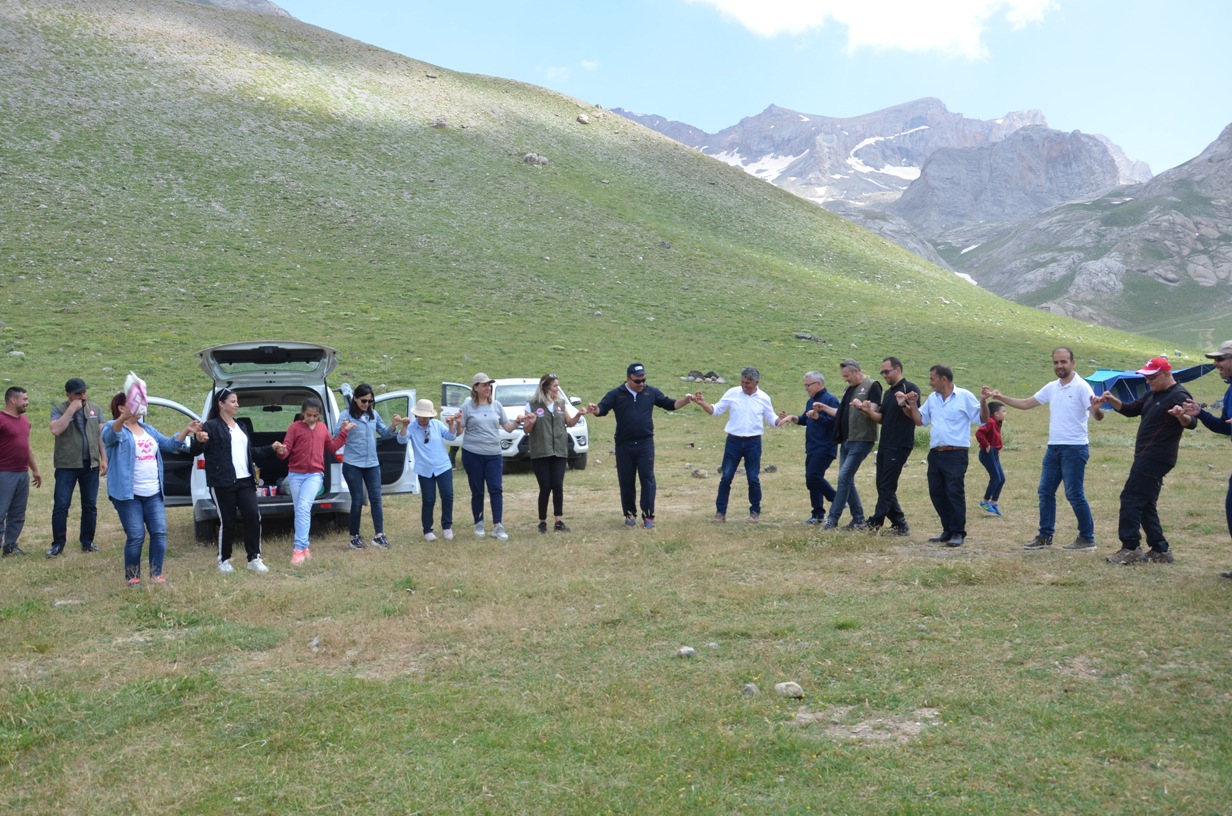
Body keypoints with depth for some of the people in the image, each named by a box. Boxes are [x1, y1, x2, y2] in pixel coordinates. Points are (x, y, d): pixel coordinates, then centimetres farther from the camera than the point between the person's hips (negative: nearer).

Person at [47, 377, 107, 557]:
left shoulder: (95, 409, 6)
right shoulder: (59, 410, -5)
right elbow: (55, 430, -24)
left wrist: (104, 459, 4)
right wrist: (71, 410, -23)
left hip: (90, 465, 3)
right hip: (66, 466, -3)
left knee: (90, 505, 8)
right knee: (61, 505, -3)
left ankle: (87, 542, 17)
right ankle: (58, 544, 6)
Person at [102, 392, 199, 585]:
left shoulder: (148, 429, 16)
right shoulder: (115, 428, -5)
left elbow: (170, 444, 19)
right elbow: (109, 434, -29)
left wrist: (186, 431, 1)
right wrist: (123, 418, -52)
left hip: (153, 494, 6)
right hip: (128, 495, -6)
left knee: (159, 533, 1)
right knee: (136, 536, -6)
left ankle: (156, 574, 11)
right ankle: (132, 577, 9)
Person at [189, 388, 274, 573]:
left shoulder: (240, 426, 19)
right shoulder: (211, 426, -4)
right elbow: (195, 451, -9)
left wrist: (271, 449, 29)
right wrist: (199, 441, -31)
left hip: (245, 481, 6)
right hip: (222, 483, -6)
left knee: (253, 516, -4)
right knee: (227, 522, 0)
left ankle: (254, 558, 5)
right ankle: (224, 560, 18)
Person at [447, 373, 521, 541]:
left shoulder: (496, 405, 6)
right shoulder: (468, 406, -3)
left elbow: (507, 428, 10)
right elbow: (458, 432, -2)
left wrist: (517, 422, -9)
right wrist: (457, 423, -23)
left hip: (494, 454, 2)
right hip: (472, 454, -2)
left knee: (496, 489, -6)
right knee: (477, 491, 6)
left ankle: (497, 527, -5)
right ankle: (479, 525, 17)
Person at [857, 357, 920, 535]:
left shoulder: (910, 388, -7)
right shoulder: (887, 393, 18)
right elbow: (882, 419, 14)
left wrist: (903, 403, -32)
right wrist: (868, 412, -4)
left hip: (900, 446, -9)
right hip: (885, 445, 9)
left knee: (887, 487, -5)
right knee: (883, 486, 9)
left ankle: (874, 524, -2)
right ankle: (900, 524, 15)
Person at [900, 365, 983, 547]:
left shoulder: (964, 396, -5)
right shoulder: (932, 398, 14)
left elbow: (982, 419, -6)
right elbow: (920, 420, 20)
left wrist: (983, 402, -22)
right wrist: (913, 405, 6)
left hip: (956, 455, -7)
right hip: (935, 454, 7)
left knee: (955, 493, -7)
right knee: (937, 494, 9)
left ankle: (958, 533, 2)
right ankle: (948, 530, 20)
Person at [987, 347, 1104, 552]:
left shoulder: (1081, 387, -11)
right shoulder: (1051, 388, 10)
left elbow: (1098, 416, -20)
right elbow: (1026, 404, 17)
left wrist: (1096, 410, -44)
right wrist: (1000, 398, 7)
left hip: (1075, 448, -8)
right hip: (1053, 448, 8)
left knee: (1074, 494, -5)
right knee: (1045, 491, 9)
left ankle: (1087, 538, 6)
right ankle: (1045, 535, 17)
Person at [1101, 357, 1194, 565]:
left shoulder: (1178, 396, -14)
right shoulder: (1153, 394, 15)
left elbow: (1192, 423, -26)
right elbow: (1130, 410, 21)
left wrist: (1182, 415, -49)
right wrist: (1112, 400, 2)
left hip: (1156, 459, -10)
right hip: (1145, 457, 10)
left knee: (1131, 499, -11)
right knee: (1145, 505, 12)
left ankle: (1131, 549, -9)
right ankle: (1160, 550, 17)